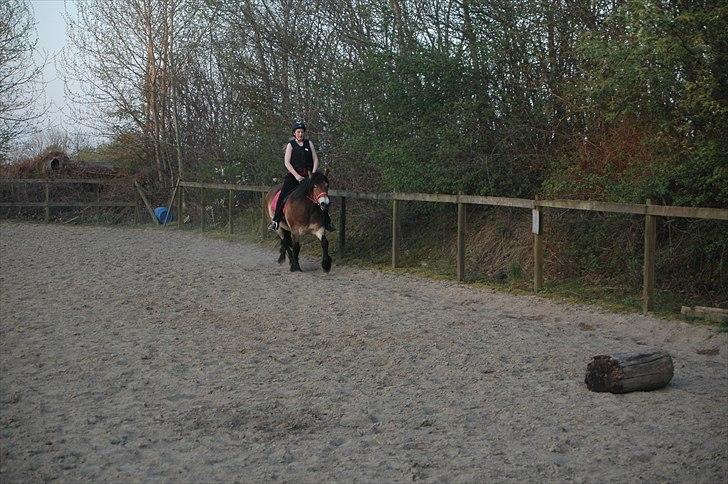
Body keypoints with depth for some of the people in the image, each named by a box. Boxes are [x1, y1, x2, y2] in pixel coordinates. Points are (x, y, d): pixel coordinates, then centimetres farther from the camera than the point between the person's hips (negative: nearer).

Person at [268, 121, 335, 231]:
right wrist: (297, 175, -15)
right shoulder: (291, 145, 4)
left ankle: (327, 222, 0)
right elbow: (286, 162, -4)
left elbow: (316, 160, 9)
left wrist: (313, 174, -7)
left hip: (308, 174, 2)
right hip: (294, 174, -2)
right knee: (283, 195, -19)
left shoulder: (309, 143, 10)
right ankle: (275, 221, -12)